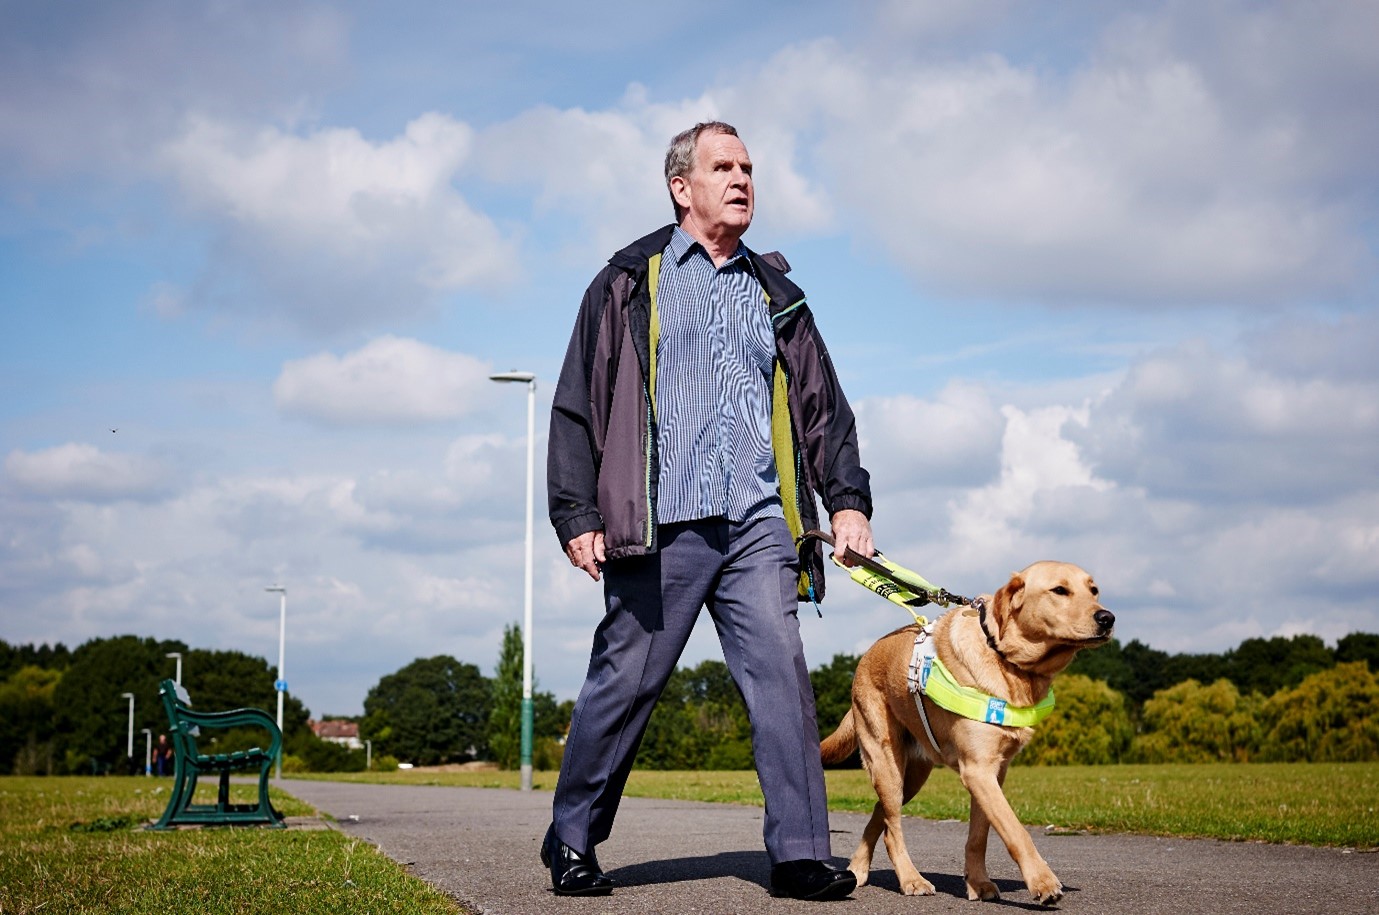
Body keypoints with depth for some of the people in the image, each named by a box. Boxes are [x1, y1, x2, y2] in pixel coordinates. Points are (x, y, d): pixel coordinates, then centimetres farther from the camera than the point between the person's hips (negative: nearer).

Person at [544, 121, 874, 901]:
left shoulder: (776, 292, 21)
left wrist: (847, 498, 10)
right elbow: (578, 403, 6)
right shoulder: (632, 282, 9)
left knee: (782, 673, -9)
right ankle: (572, 842, 17)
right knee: (625, 683, 1)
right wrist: (576, 514, -2)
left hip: (758, 523, 3)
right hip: (660, 524, -3)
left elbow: (822, 406, 22)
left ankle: (801, 853, -7)